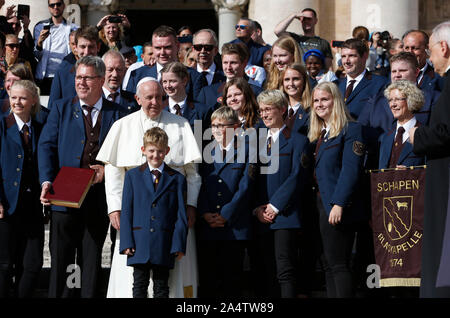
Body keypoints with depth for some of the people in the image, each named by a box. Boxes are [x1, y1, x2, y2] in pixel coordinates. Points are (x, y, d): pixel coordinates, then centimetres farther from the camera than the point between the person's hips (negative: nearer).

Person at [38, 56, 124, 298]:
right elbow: (46, 146, 0)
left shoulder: (115, 114, 7)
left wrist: (107, 169, -11)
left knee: (92, 262, 6)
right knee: (60, 260, 1)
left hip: (98, 199, 0)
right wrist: (47, 182, -14)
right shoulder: (61, 108, 7)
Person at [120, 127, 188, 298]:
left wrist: (179, 245, -3)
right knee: (139, 285, 5)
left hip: (164, 245, 0)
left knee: (161, 287, 5)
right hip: (139, 243, 1)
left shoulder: (177, 179, 6)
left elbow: (181, 215, 5)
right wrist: (127, 242, -4)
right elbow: (126, 211, 5)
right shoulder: (132, 176, 9)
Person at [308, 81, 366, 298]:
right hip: (322, 205, 8)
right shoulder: (317, 134, 19)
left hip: (339, 208, -8)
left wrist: (339, 204, -22)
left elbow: (350, 170, -15)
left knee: (337, 264, -11)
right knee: (329, 265, 6)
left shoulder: (350, 130, -7)